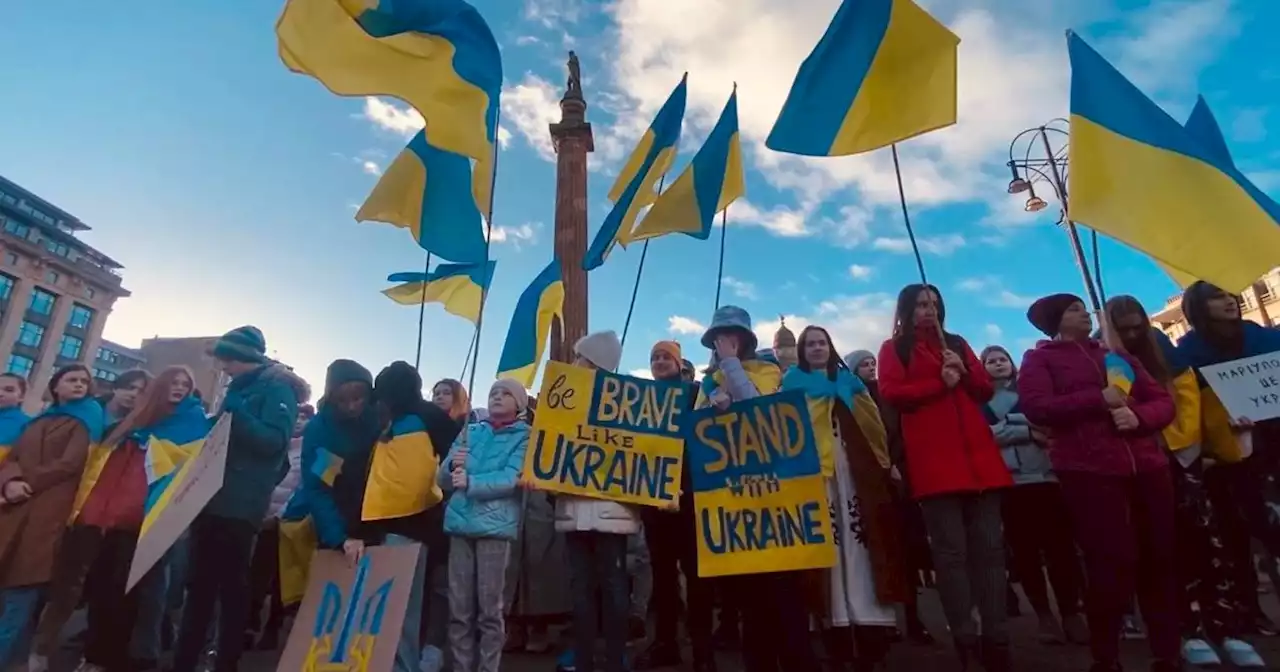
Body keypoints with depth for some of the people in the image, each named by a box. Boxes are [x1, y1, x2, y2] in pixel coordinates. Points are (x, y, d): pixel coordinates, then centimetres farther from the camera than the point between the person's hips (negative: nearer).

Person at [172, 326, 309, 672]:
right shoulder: (240, 389, 18)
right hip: (211, 500, 8)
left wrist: (234, 411, -24)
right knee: (199, 586, 14)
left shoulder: (278, 389, -7)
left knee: (231, 589, 0)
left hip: (239, 506, -8)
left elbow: (275, 441, -20)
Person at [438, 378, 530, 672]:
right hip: (460, 523, 4)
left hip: (495, 526, -4)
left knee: (489, 609, -1)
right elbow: (443, 480, 12)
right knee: (459, 609, 6)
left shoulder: (525, 437, 4)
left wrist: (471, 482, -20)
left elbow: (513, 478, -11)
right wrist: (452, 465, -9)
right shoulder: (470, 432, 16)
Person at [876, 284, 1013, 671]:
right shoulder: (894, 349, 9)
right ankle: (964, 639, -1)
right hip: (932, 459, -5)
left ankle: (996, 636, 8)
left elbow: (986, 390, 17)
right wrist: (940, 383, -8)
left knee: (989, 546, 2)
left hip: (977, 453, 5)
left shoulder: (957, 344, 22)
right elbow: (891, 393, -6)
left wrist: (963, 371, -2)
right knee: (950, 550, -6)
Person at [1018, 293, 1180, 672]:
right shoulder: (1041, 358, 7)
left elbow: (1163, 401, 16)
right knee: (1111, 564, -4)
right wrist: (1098, 399, -12)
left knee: (1159, 560, 7)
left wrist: (1138, 416, -6)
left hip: (1146, 466, 5)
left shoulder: (1117, 356, 24)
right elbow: (1036, 407, -10)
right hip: (1089, 471, -5)